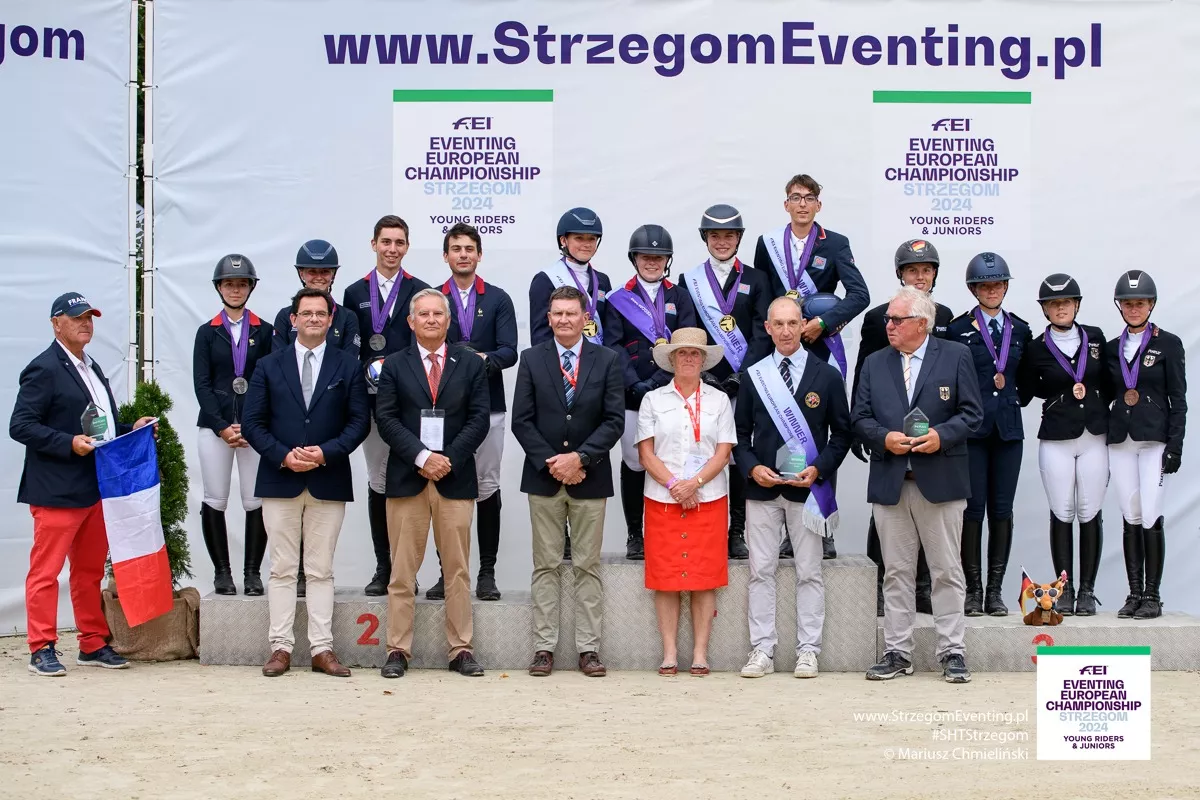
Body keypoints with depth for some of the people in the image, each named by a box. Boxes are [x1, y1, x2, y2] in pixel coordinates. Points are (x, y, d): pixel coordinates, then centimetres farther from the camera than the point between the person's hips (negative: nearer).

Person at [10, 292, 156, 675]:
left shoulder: (91, 368, 18)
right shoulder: (44, 369, -9)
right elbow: (20, 426, -15)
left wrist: (131, 429, 9)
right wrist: (70, 444, -22)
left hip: (96, 489, 9)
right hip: (57, 492, -8)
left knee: (91, 571, 13)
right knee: (46, 571, -2)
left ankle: (93, 644, 21)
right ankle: (41, 649, 4)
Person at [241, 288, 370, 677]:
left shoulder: (348, 365, 7)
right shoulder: (269, 366, 9)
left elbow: (359, 421, 2)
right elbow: (253, 423, 4)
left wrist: (326, 452, -12)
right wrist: (283, 455, -11)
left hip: (329, 481, 0)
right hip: (279, 480, 0)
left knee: (321, 570, 3)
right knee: (282, 570, 2)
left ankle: (322, 649, 4)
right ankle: (280, 647, 5)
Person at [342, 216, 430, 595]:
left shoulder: (420, 292, 5)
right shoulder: (355, 293, 10)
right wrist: (368, 370, -7)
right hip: (371, 400, 2)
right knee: (378, 483, 6)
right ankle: (382, 566, 13)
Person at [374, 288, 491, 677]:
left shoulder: (471, 364, 9)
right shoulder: (395, 365, 8)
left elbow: (479, 418, 2)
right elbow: (386, 419, -1)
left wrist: (449, 459, -10)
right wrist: (421, 456, -13)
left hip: (455, 478, 0)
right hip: (406, 478, 0)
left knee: (458, 570, 3)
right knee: (402, 570, 1)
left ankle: (461, 650, 8)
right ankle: (398, 650, 6)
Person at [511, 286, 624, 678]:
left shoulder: (607, 360, 3)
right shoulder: (532, 359, 5)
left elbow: (614, 420, -3)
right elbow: (521, 420, 0)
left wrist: (580, 458, -14)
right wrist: (551, 462, -10)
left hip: (589, 478, 0)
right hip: (543, 477, 0)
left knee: (588, 566, 4)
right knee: (546, 566, 4)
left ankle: (588, 649, 7)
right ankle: (544, 647, 7)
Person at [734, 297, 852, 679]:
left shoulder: (827, 375, 3)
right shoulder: (753, 376, 8)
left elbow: (842, 432, 4)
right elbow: (740, 433, 10)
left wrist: (819, 469, -10)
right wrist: (752, 468, -7)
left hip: (808, 488, -1)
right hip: (761, 489, 2)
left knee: (809, 573, 3)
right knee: (761, 572, 2)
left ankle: (808, 651, 9)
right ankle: (762, 651, 8)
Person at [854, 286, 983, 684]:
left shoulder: (956, 356, 3)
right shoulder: (874, 363, 12)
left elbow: (971, 412, 0)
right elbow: (860, 417, 9)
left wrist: (941, 436, -16)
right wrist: (884, 438, -10)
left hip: (941, 482, -3)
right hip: (889, 483, 3)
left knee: (947, 572, 1)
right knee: (896, 573, 7)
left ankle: (952, 652, 8)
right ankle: (897, 653, 13)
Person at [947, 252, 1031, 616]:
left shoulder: (1020, 330, 12)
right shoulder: (958, 328, 1)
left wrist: (1010, 389, 5)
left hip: (1008, 428, 3)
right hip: (970, 429, -3)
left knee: (1002, 509, 4)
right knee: (973, 508, -3)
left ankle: (995, 590, 10)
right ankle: (973, 589, 4)